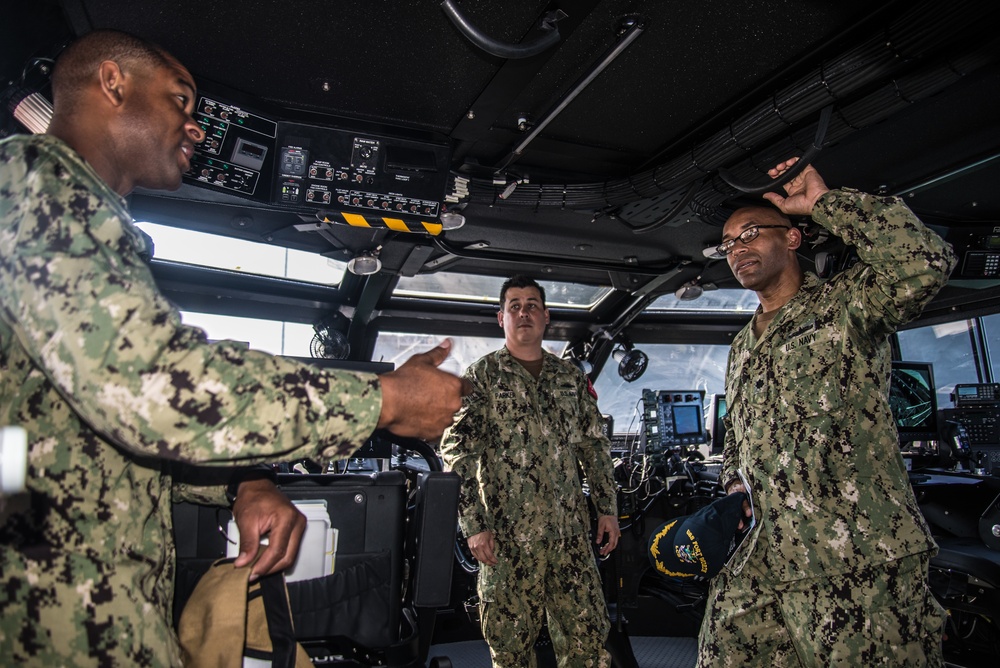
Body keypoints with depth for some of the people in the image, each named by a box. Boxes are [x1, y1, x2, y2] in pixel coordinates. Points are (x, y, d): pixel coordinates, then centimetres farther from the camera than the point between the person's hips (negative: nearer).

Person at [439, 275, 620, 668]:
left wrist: (607, 507, 10)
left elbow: (595, 448, 17)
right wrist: (474, 526, -11)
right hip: (507, 536, -3)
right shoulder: (481, 377, 1)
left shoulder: (571, 378, 13)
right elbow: (457, 454, -5)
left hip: (572, 532, 3)